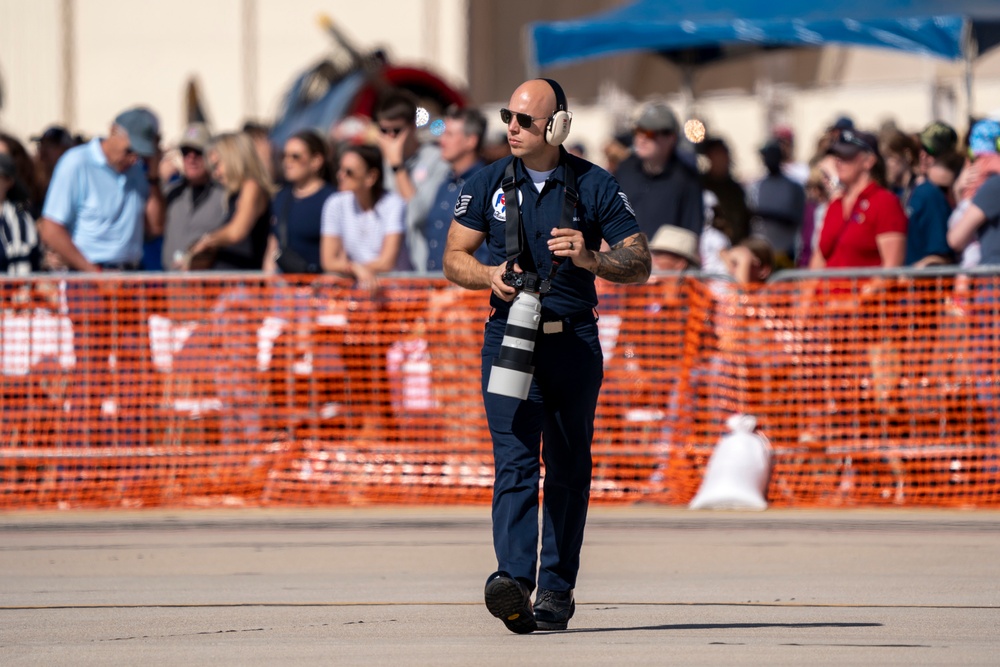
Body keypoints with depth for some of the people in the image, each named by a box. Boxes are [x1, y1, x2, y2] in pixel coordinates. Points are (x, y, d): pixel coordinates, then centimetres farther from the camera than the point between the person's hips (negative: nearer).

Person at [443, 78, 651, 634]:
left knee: (568, 470, 6)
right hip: (508, 338, 0)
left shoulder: (595, 186, 1)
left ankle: (557, 588, 15)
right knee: (515, 461, -16)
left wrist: (591, 259, -20)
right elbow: (454, 257, 11)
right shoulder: (488, 184, 5)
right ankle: (514, 579, -29)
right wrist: (489, 275, -11)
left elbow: (640, 265, 0)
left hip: (574, 342, 0)